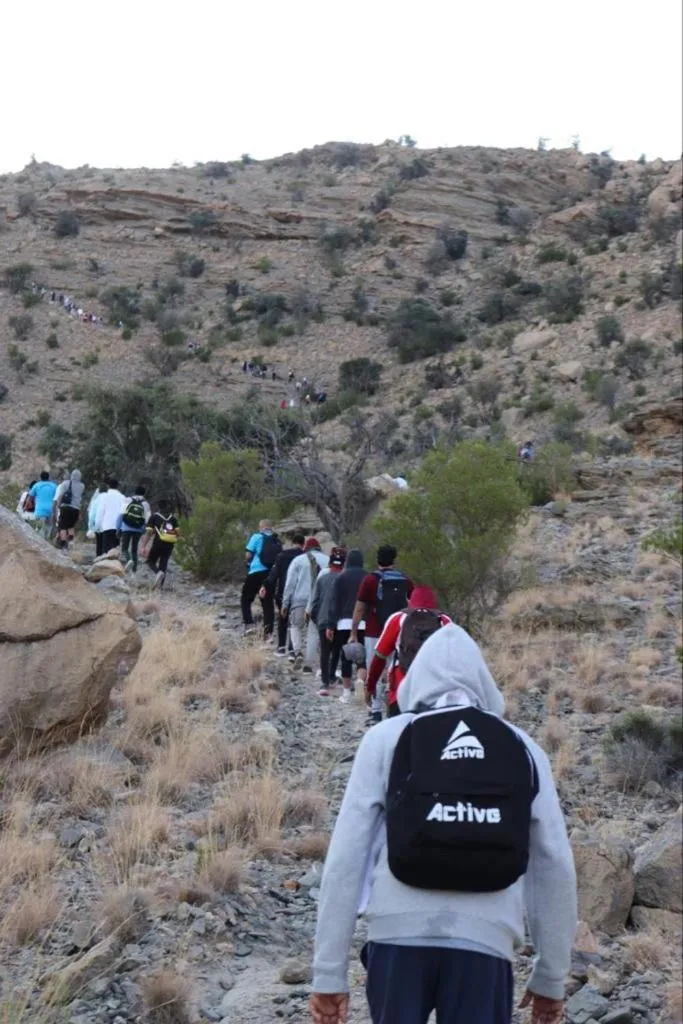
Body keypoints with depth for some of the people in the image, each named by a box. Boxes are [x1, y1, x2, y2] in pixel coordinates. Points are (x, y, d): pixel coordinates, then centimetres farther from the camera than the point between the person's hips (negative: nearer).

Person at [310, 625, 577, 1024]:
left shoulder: (387, 739, 6)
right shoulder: (522, 748, 11)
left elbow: (346, 858, 2)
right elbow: (556, 867, 11)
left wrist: (330, 973, 6)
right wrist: (551, 977, 20)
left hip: (399, 937, 0)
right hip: (484, 944, 1)